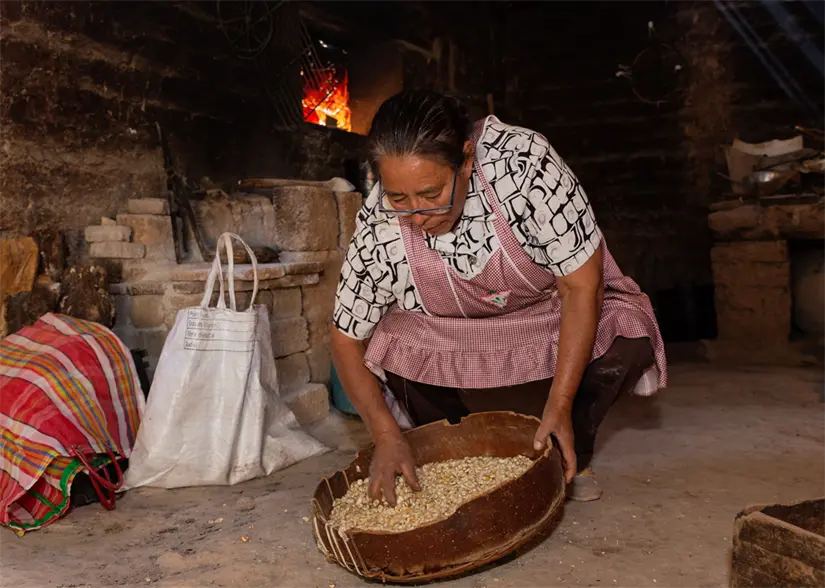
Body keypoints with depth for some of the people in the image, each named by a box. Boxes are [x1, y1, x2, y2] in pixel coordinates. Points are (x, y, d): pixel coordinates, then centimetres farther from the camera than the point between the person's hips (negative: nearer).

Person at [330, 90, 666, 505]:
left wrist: (560, 405, -28)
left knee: (628, 338, -27)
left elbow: (583, 287, -27)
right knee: (390, 341, -26)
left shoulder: (524, 165, -34)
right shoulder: (377, 228, -27)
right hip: (453, 338, 1)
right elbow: (346, 338, -14)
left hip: (551, 310, -1)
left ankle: (570, 455, 2)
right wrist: (386, 436, -25)